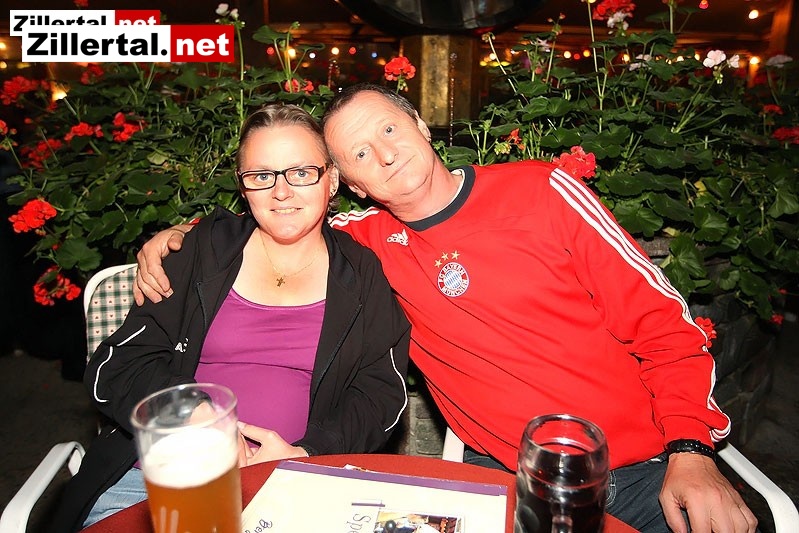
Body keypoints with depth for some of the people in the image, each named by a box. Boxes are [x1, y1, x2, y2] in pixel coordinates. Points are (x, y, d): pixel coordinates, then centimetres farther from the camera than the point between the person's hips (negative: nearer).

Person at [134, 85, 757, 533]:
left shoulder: (543, 189, -4)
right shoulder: (372, 240, 0)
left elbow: (664, 323, -2)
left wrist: (692, 451, -12)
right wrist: (177, 236, 0)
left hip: (651, 465, 0)